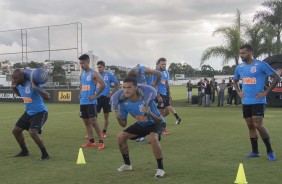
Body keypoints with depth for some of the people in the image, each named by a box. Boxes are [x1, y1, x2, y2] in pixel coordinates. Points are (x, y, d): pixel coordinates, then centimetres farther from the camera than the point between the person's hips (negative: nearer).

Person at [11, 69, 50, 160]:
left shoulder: (32, 85, -26)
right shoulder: (19, 86, -2)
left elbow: (47, 97, -31)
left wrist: (36, 88, -41)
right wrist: (13, 88, 5)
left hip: (40, 112, -9)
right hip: (29, 112, 9)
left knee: (33, 132, -26)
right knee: (16, 130, 11)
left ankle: (45, 154, -9)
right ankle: (24, 151, 30)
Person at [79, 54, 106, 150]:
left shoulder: (93, 73, -10)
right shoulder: (82, 74, 12)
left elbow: (103, 84, -18)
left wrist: (95, 95, -16)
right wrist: (81, 93, 12)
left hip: (91, 102, -8)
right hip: (83, 102, 8)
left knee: (93, 121, -10)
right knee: (86, 121, 10)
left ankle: (101, 142, -3)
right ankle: (91, 141, 18)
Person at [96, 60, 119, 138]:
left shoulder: (109, 75, -1)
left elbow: (117, 84, 5)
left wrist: (111, 93, -2)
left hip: (106, 97, 0)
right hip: (97, 97, 1)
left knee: (106, 116, 6)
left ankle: (104, 132, 18)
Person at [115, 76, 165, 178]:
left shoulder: (147, 100, -35)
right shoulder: (124, 103, -19)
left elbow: (160, 121, -30)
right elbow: (124, 124, -6)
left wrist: (150, 113, -50)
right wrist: (119, 118, -29)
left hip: (154, 124, -6)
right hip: (140, 124, 6)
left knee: (153, 138, -36)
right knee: (121, 136, -2)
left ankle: (160, 168, -17)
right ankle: (127, 164, 19)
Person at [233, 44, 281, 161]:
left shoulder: (261, 65, -10)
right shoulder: (239, 68, 8)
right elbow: (235, 81, 26)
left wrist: (266, 92, -11)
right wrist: (239, 92, 9)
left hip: (258, 101, -6)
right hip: (246, 102, 6)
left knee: (258, 125, -12)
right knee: (250, 126, 9)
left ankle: (270, 151, 2)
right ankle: (255, 151, 19)